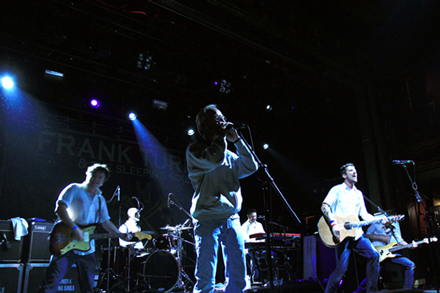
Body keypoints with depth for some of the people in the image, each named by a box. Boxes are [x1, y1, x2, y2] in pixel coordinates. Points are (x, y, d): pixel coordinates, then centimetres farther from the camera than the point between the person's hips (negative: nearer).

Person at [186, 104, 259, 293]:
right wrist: (221, 136, -5)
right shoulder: (194, 150, 0)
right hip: (207, 220, -5)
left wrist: (237, 140, 7)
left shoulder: (229, 155, 17)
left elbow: (251, 167, 9)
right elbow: (213, 158, -20)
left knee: (238, 277, 7)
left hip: (232, 219, 6)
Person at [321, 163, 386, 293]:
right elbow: (324, 206, -13)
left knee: (374, 255, -7)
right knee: (341, 269, -11)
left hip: (356, 233, 6)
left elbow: (364, 214, 18)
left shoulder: (358, 194, 20)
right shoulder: (337, 190, 0)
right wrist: (333, 224, -25)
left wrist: (379, 220, 1)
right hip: (341, 234, -6)